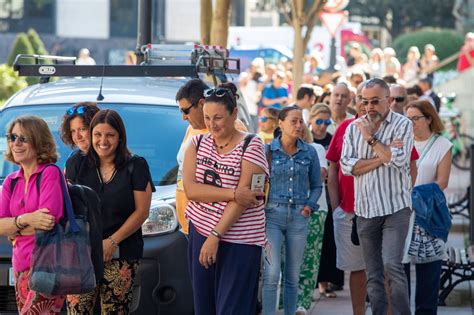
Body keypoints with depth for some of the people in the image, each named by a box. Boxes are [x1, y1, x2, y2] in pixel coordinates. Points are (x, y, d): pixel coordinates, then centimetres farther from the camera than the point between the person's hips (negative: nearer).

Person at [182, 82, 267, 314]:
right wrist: (233, 193, -17)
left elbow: (243, 197, -13)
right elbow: (190, 189, -5)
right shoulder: (198, 144, 9)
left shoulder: (251, 147, -5)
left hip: (239, 242, -5)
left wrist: (215, 236, -18)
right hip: (200, 233, 5)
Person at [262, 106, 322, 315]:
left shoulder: (309, 152, 6)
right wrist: (262, 207, -7)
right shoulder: (268, 151, 0)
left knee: (293, 276, 7)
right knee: (272, 273, -11)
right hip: (272, 215, -3)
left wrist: (309, 205, -2)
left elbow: (316, 186, 13)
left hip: (299, 217, 3)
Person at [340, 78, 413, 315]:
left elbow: (398, 160, -16)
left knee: (392, 264, -18)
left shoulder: (402, 125, -1)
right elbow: (346, 165, -3)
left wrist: (371, 138, -8)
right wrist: (383, 157, -11)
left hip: (395, 207, -4)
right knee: (373, 275, 7)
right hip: (365, 209, 4)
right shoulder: (354, 127, 9)